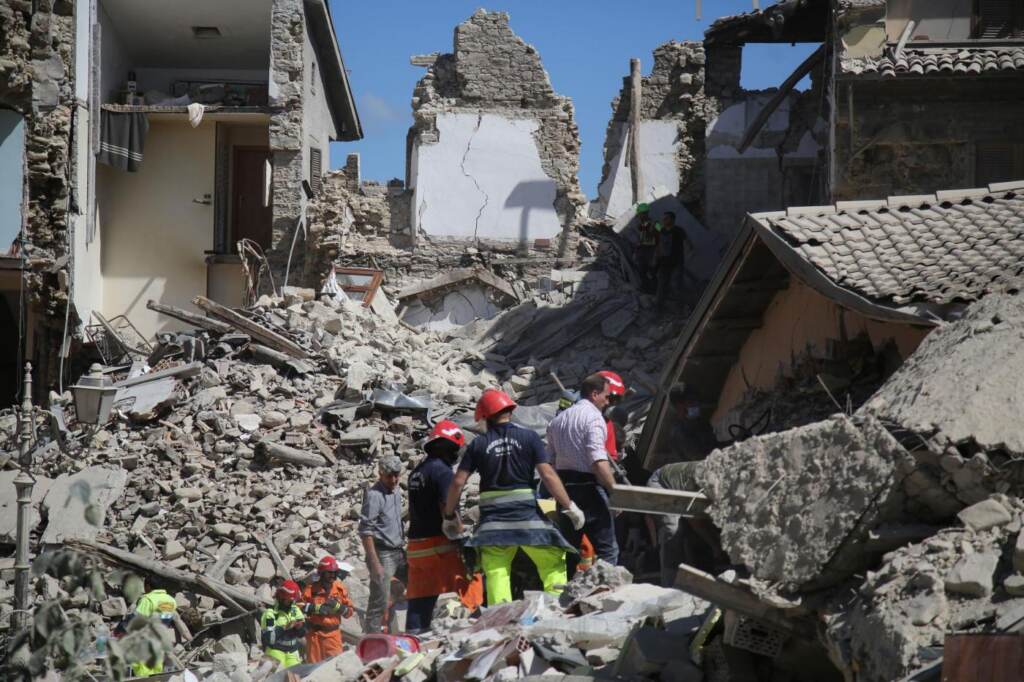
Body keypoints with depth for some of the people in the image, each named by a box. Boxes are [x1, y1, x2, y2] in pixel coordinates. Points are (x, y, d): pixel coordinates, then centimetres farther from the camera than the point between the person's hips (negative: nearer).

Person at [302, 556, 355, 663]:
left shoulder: (340, 588, 4)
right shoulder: (312, 588, -3)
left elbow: (351, 611, 6)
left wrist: (338, 606, -12)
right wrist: (316, 608, -18)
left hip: (333, 633, 1)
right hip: (314, 633, -1)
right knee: (314, 664, 7)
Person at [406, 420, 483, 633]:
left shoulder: (416, 473, 16)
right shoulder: (442, 471, -10)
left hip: (415, 546, 8)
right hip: (440, 545, -8)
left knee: (418, 602, 9)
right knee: (470, 584, -5)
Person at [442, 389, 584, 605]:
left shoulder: (478, 444, 5)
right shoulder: (528, 437, 1)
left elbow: (458, 482, 2)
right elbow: (548, 475, -7)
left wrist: (450, 516, 15)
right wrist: (570, 507, 0)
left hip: (492, 520, 1)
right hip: (527, 516, -1)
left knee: (495, 573, 3)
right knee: (553, 563, 10)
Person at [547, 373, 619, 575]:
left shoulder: (558, 419, 15)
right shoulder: (593, 417, -11)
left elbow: (553, 455, 15)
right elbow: (598, 462, -21)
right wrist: (615, 490, -20)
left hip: (563, 486, 8)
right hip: (588, 487, -8)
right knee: (607, 548, -3)